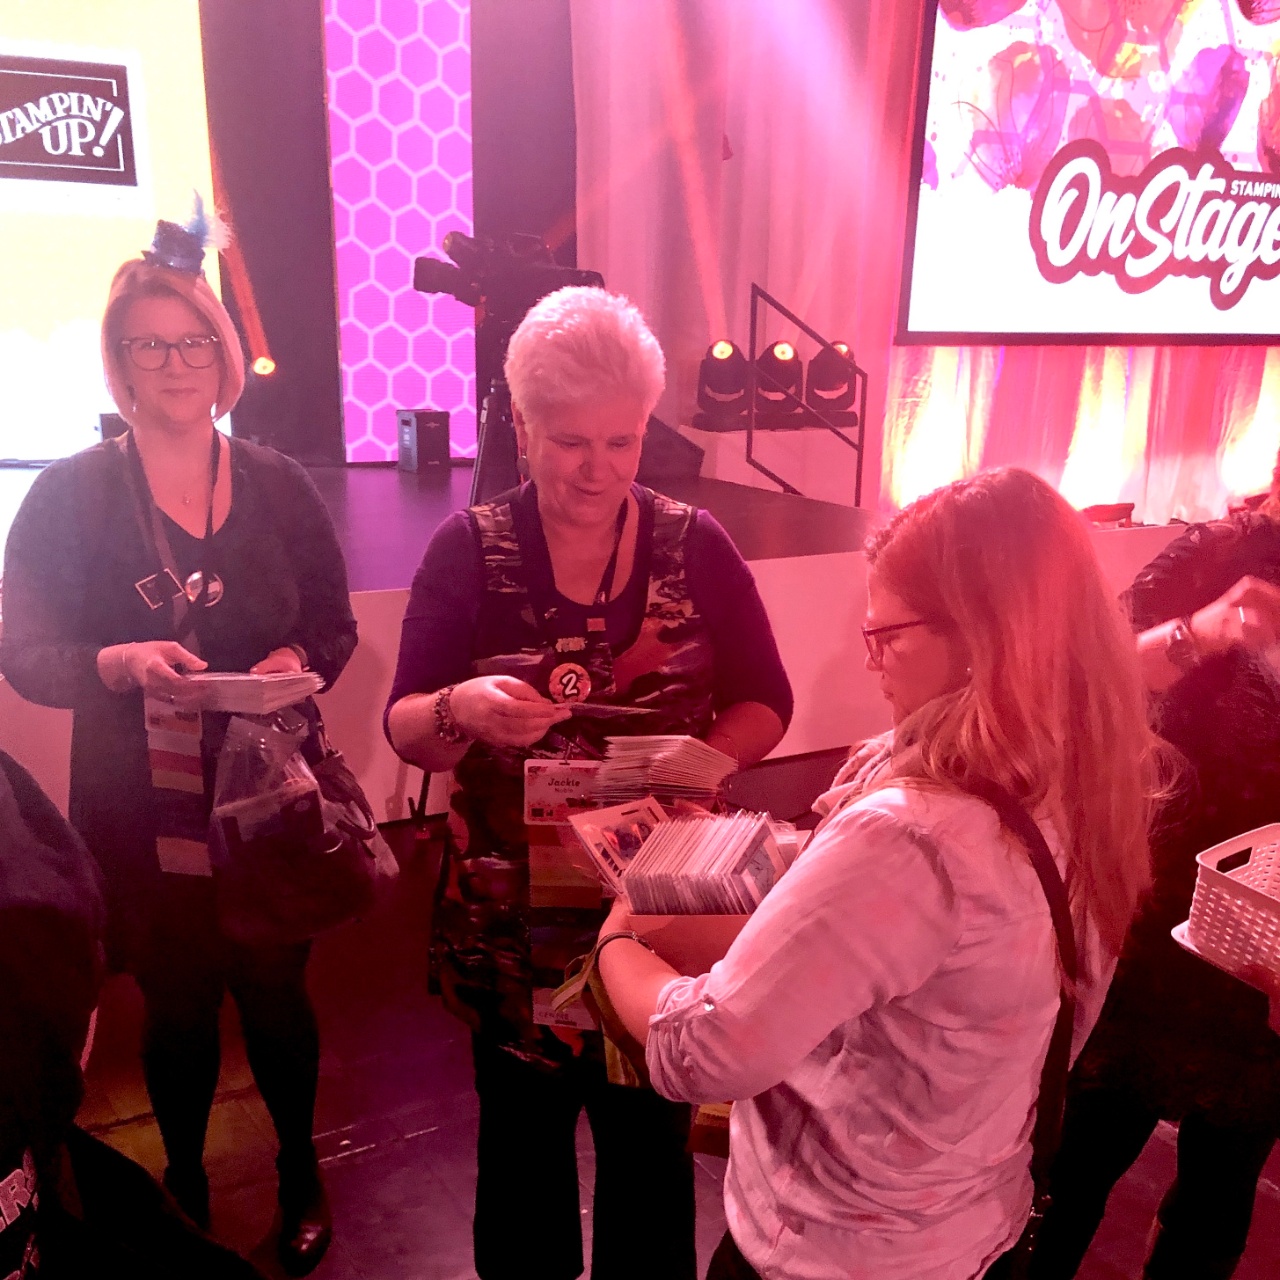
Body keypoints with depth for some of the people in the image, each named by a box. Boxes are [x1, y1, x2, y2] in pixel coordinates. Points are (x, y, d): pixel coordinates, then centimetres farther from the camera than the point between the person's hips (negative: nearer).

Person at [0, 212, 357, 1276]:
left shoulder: (279, 487, 1)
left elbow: (336, 627, 5)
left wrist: (298, 660, -16)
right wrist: (121, 664, -23)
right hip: (141, 808, 0)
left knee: (275, 993, 10)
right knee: (175, 1004, 14)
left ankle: (300, 1168, 39)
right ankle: (184, 1185, 41)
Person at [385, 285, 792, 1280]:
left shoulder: (695, 545, -3)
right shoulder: (470, 550, -6)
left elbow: (765, 702, 1)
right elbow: (404, 727, -7)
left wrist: (709, 756, -19)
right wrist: (463, 712, -29)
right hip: (512, 912, 0)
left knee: (650, 1137, 17)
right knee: (521, 1131, 20)